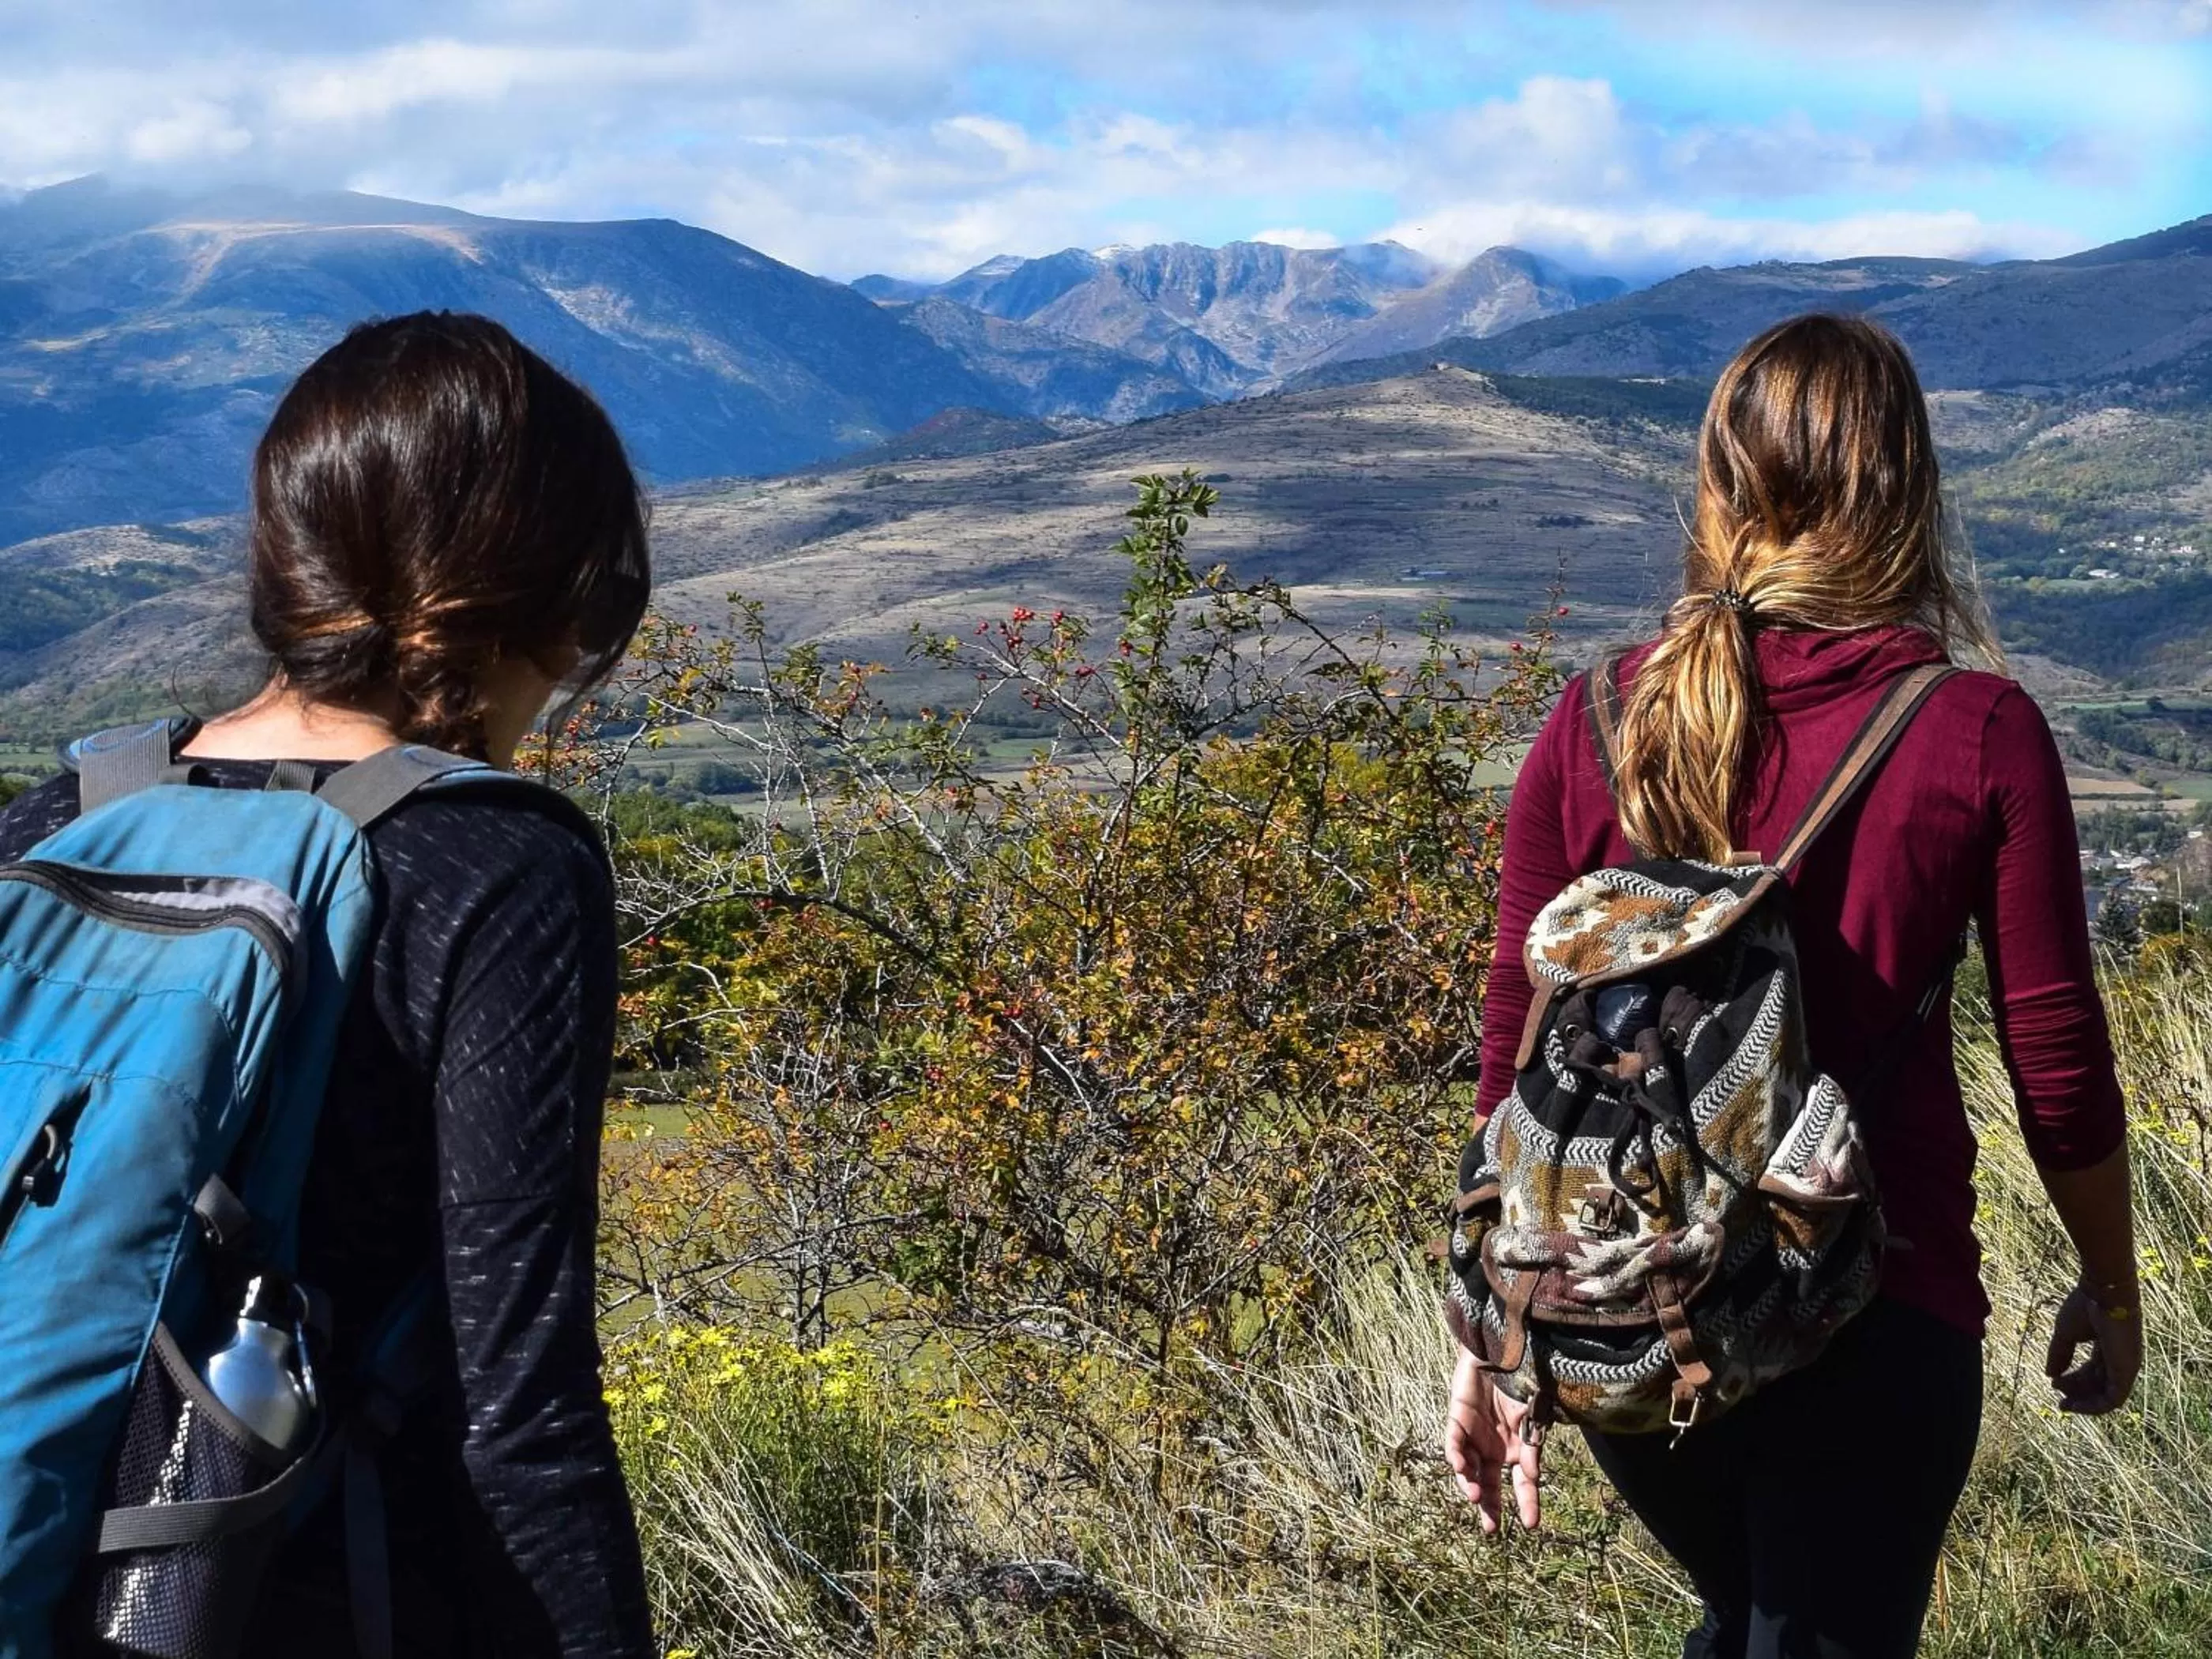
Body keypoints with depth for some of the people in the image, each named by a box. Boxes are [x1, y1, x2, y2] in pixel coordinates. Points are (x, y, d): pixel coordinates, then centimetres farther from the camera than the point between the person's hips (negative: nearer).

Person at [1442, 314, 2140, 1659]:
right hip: (1871, 1319, -3)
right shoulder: (1981, 739, -10)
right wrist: (2113, 1293, 13)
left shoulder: (1595, 726, -3)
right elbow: (2059, 1069, -4)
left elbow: (1519, 1046, 0)